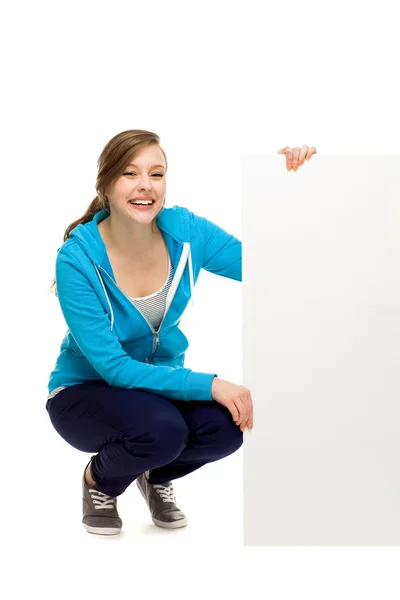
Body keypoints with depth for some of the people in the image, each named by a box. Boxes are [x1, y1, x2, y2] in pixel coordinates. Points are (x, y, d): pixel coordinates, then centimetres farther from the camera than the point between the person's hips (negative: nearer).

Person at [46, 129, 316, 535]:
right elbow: (113, 366, -26)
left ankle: (157, 477, 10)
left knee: (225, 424, -26)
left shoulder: (185, 231, -15)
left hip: (160, 383, 4)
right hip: (87, 393, -4)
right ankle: (99, 481, 3)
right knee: (160, 427, -34)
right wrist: (208, 385, -32)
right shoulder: (77, 258, -26)